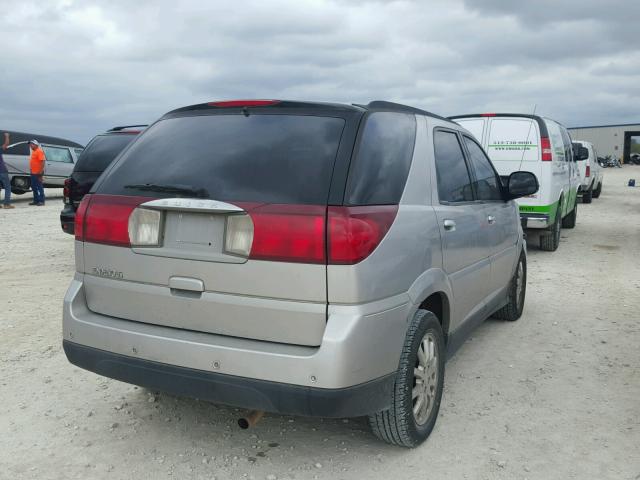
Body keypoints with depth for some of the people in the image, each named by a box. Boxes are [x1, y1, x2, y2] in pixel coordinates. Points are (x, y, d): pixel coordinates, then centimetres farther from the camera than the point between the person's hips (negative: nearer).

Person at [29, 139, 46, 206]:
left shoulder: (39, 151, -12)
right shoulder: (33, 151, 17)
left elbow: (42, 161, -19)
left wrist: (41, 172, -24)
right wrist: (31, 170, 19)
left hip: (38, 173, -10)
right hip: (33, 173, 10)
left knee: (39, 187, -6)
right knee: (34, 187, 12)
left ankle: (41, 201, -3)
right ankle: (36, 200, 19)